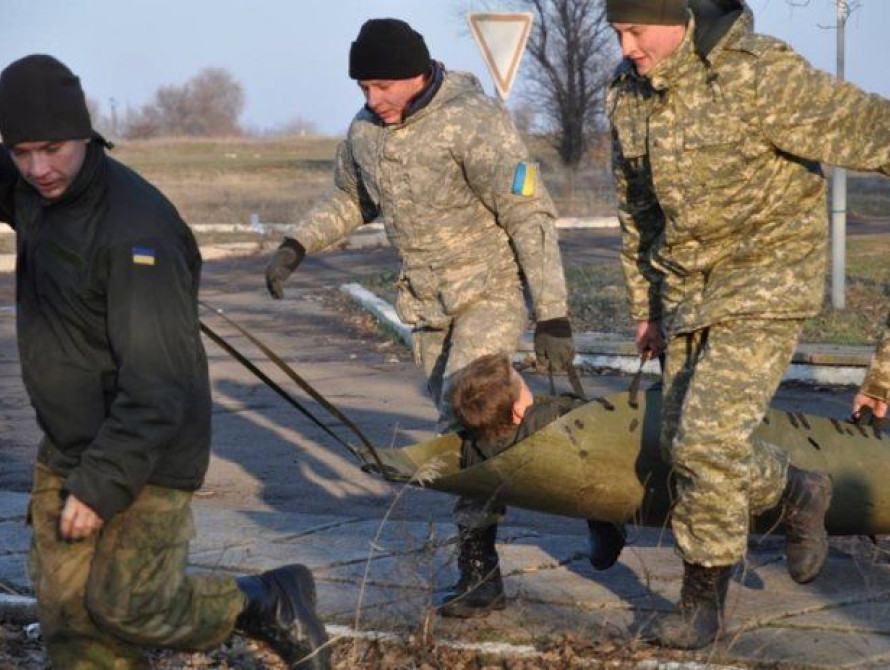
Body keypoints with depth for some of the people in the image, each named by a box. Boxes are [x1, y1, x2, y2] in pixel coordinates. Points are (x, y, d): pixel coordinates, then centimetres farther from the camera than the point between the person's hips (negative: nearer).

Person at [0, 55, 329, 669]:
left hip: (144, 454, -8)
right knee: (65, 612, 6)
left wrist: (101, 485, -25)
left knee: (126, 606, -7)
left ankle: (271, 604, 15)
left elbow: (157, 382, -25)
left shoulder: (136, 230, -24)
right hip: (65, 452, 8)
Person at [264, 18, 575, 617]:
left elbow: (531, 218, -21)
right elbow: (352, 200, 21)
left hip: (492, 290, -7)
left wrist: (553, 315, -23)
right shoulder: (366, 130, 1)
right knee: (458, 422, 7)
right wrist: (297, 245, 4)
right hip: (428, 298, 7)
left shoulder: (474, 122, -21)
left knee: (466, 414, -22)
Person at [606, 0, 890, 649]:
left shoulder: (760, 75, -22)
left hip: (767, 284, -7)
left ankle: (703, 597, 5)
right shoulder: (628, 94, 1)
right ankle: (798, 493, 35)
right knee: (688, 446, 8)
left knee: (709, 437, -14)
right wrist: (646, 306, 18)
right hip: (687, 289, 7)